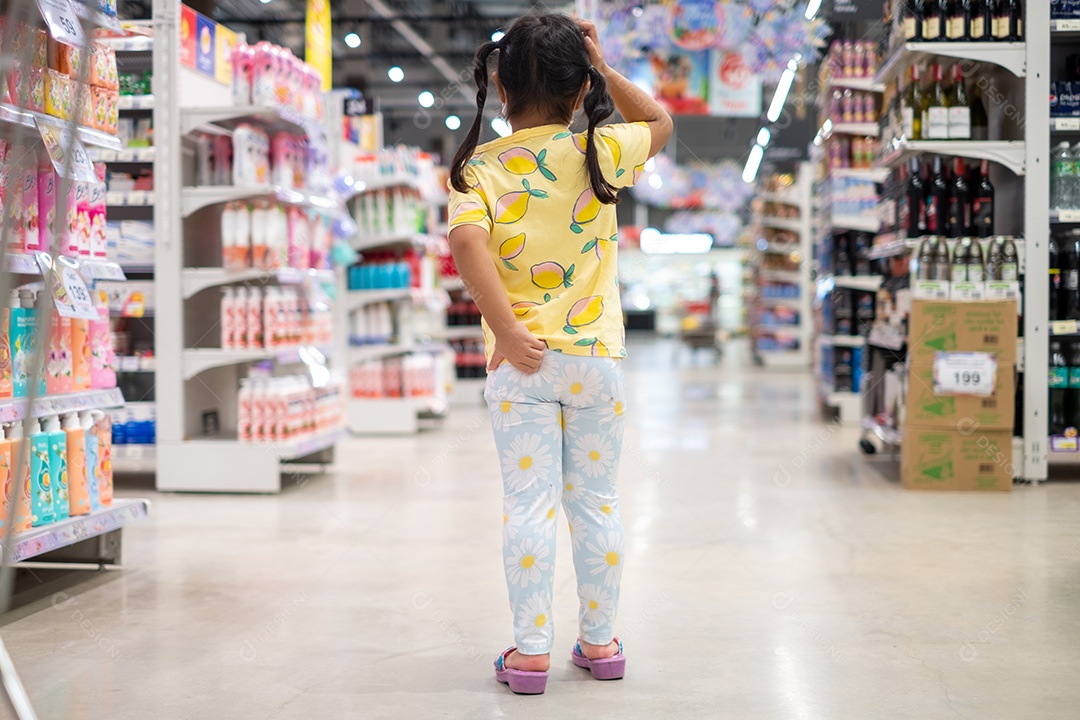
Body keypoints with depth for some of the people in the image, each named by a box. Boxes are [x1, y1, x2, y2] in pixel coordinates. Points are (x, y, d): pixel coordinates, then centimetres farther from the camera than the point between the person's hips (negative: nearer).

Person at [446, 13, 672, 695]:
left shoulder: (481, 167, -5)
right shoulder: (600, 153, -2)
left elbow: (469, 240, -24)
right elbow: (660, 122, 18)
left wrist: (505, 330, -22)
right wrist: (603, 69, 11)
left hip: (523, 361, -1)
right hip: (597, 357, 1)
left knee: (529, 503, 3)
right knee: (597, 501, 11)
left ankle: (531, 651, 8)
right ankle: (601, 641, 22)